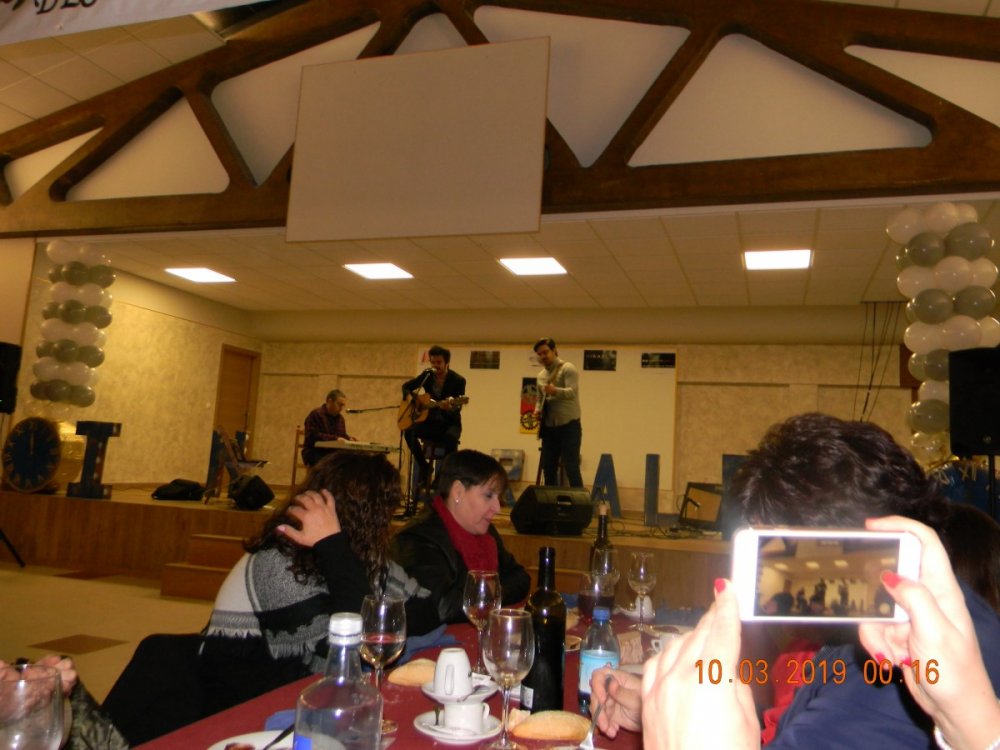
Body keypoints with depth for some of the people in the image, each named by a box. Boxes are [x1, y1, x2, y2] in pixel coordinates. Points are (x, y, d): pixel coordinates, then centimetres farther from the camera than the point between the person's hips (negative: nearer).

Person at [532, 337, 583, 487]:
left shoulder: (568, 369, -7)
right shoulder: (541, 376, 15)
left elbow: (572, 392, -23)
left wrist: (556, 391, -42)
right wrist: (537, 410, 4)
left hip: (568, 425, -7)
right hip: (549, 427, 7)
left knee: (571, 468, -8)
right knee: (548, 468, 9)